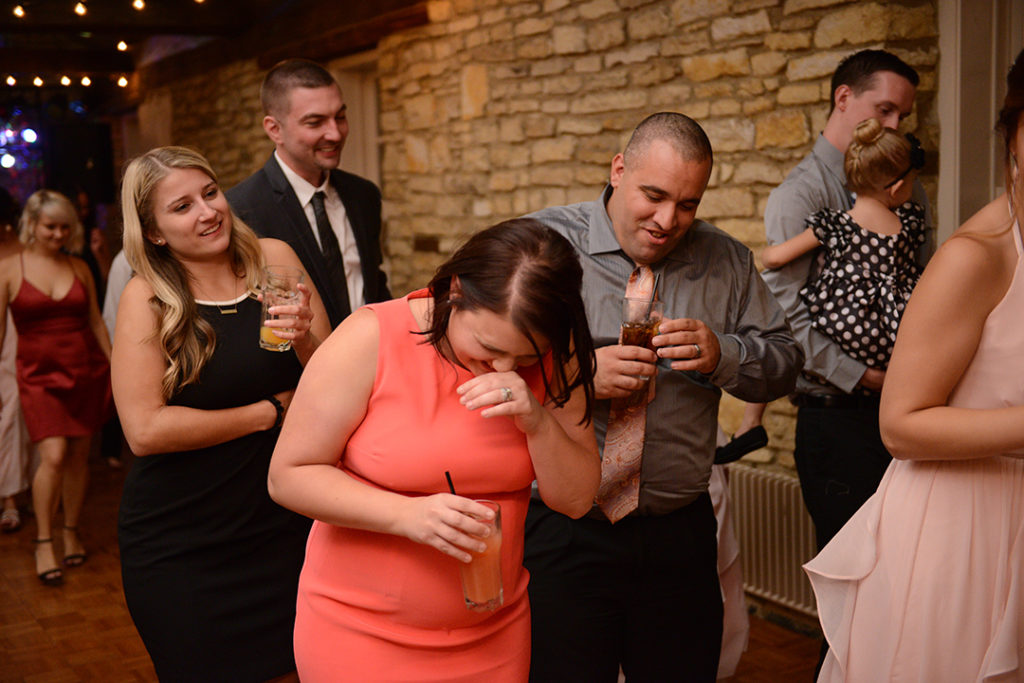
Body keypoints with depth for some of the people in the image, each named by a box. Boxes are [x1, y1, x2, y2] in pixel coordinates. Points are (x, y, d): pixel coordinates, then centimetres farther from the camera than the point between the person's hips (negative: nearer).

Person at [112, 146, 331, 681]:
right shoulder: (145, 298, -11)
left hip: (280, 525, 3)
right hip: (179, 546, -3)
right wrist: (270, 411, -13)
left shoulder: (274, 259, -2)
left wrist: (304, 339, -21)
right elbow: (145, 429, -19)